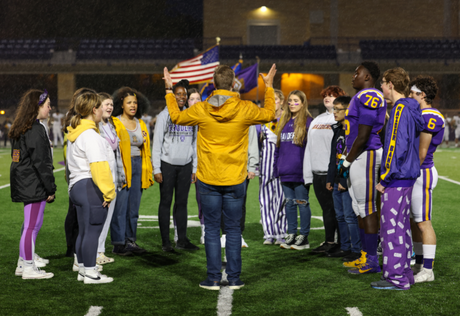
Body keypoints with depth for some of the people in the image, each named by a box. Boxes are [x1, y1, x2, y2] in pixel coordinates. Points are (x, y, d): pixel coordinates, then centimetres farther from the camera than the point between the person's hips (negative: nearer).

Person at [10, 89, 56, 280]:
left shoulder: (20, 130, 15)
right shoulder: (36, 130, -15)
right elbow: (41, 163, -18)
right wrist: (51, 189, -14)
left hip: (24, 184, 10)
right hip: (34, 186, -10)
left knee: (31, 224, 16)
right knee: (32, 226, -5)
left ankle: (23, 263, 22)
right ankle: (28, 268, -2)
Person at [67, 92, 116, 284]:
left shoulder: (75, 133, 17)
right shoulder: (89, 135, -15)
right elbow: (98, 165, -21)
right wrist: (108, 191, -18)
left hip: (77, 186, 10)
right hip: (91, 187, -10)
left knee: (84, 231, 16)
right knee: (92, 230, -4)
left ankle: (82, 269, 23)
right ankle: (90, 273, 0)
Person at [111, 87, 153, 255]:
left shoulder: (141, 124, 15)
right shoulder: (115, 123, -4)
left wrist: (147, 172, 15)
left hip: (137, 166, 6)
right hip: (121, 167, -6)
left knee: (134, 207, 9)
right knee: (120, 207, -6)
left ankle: (131, 241, 17)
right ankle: (118, 243, 1)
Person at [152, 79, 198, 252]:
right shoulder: (164, 115, -1)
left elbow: (194, 143, 13)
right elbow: (157, 143, -3)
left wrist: (195, 168, 9)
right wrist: (156, 169, -8)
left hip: (186, 166, 3)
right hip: (168, 164, -3)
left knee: (182, 202, 6)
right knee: (166, 202, 1)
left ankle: (182, 240, 11)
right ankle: (165, 241, 5)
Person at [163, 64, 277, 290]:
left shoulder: (200, 110, -7)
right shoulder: (245, 109, -7)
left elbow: (176, 117, 12)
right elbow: (269, 114, 14)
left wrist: (169, 91, 25)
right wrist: (269, 87, 26)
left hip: (208, 181, 0)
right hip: (235, 180, 0)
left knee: (212, 229, 6)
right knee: (233, 229, 9)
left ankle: (213, 278, 8)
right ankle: (234, 278, 11)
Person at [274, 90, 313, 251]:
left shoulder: (308, 122, -6)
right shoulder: (284, 122, 14)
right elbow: (278, 147, 18)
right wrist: (276, 168, 12)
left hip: (300, 172, -6)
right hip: (285, 172, 6)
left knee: (302, 203, 1)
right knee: (289, 203, 11)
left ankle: (304, 237, 8)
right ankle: (291, 235, 19)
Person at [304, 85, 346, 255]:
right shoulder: (317, 120, 19)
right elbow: (309, 147, 19)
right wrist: (308, 173, 13)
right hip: (318, 174, 7)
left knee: (338, 209, -3)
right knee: (327, 209, 13)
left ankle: (342, 244, 4)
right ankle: (329, 242, 22)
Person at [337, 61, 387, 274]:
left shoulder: (368, 98, -16)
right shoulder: (362, 97, 17)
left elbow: (362, 137, -19)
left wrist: (347, 162, -13)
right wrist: (347, 160, 21)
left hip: (365, 155, -11)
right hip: (361, 157, 11)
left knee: (367, 209, -5)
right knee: (360, 208, 15)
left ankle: (372, 261, 0)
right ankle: (366, 255, 23)